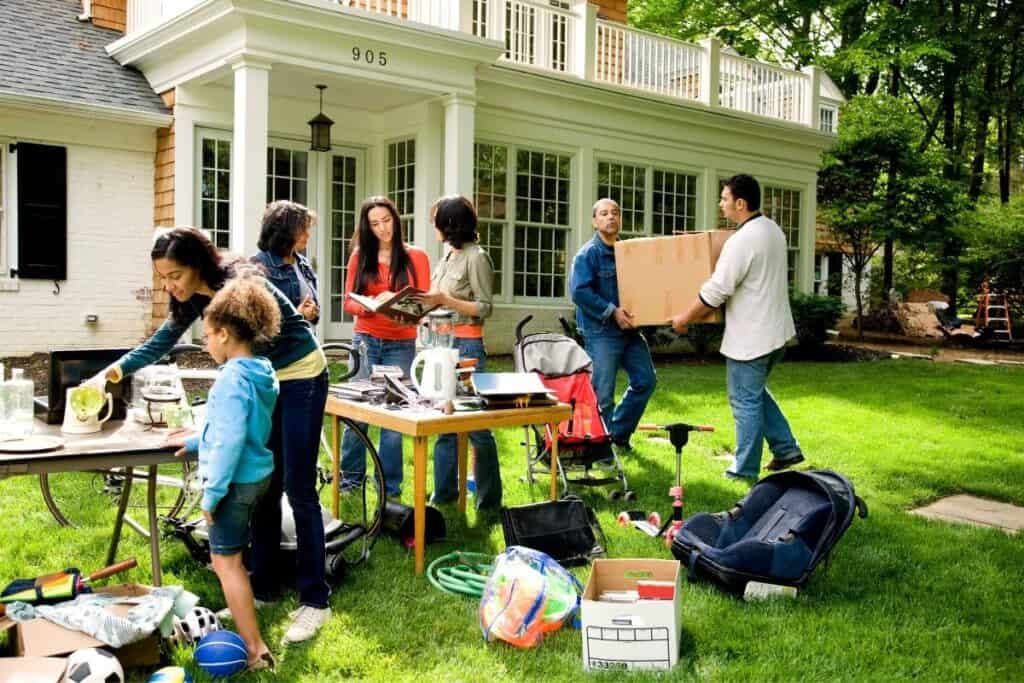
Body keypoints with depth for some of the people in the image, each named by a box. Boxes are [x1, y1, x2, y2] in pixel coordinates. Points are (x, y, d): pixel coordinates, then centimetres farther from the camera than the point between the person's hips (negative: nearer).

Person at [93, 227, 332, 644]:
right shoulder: (196, 296, -3)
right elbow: (164, 340, 10)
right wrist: (115, 370, -1)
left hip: (301, 377, -8)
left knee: (299, 489, -8)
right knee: (262, 487, 9)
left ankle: (314, 602, -2)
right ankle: (264, 590, 19)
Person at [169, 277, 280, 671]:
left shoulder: (233, 378, -22)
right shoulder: (261, 373, 7)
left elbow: (230, 441, -26)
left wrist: (211, 493, -20)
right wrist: (196, 441, 31)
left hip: (236, 480, -9)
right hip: (257, 474, 9)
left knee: (225, 561, -2)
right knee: (230, 556, 27)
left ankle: (255, 650, -1)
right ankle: (242, 618, 45)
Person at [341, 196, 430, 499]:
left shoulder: (416, 257, 4)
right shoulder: (360, 257, 8)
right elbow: (348, 302, 4)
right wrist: (371, 306, -17)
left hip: (401, 344, -1)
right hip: (365, 340, 1)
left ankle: (390, 487, 11)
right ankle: (352, 474, 17)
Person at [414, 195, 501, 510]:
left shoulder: (476, 257, -9)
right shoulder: (448, 257, 14)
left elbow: (484, 308, -13)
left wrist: (444, 300, -19)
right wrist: (424, 306, 4)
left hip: (467, 346, -8)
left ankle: (489, 499, 8)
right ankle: (444, 492, 20)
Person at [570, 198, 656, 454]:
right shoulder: (588, 254, -8)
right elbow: (579, 291, -18)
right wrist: (612, 311, -20)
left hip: (630, 329, 7)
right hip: (601, 332, -7)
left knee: (645, 380, 11)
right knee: (602, 394, -2)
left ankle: (619, 433, 26)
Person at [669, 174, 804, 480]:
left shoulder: (741, 241, -22)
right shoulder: (773, 229, 8)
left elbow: (715, 291, -21)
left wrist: (684, 318, -8)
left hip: (750, 338, -9)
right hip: (776, 331, 9)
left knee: (745, 402, 2)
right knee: (756, 393, 24)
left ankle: (745, 469, 11)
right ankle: (786, 448, 25)